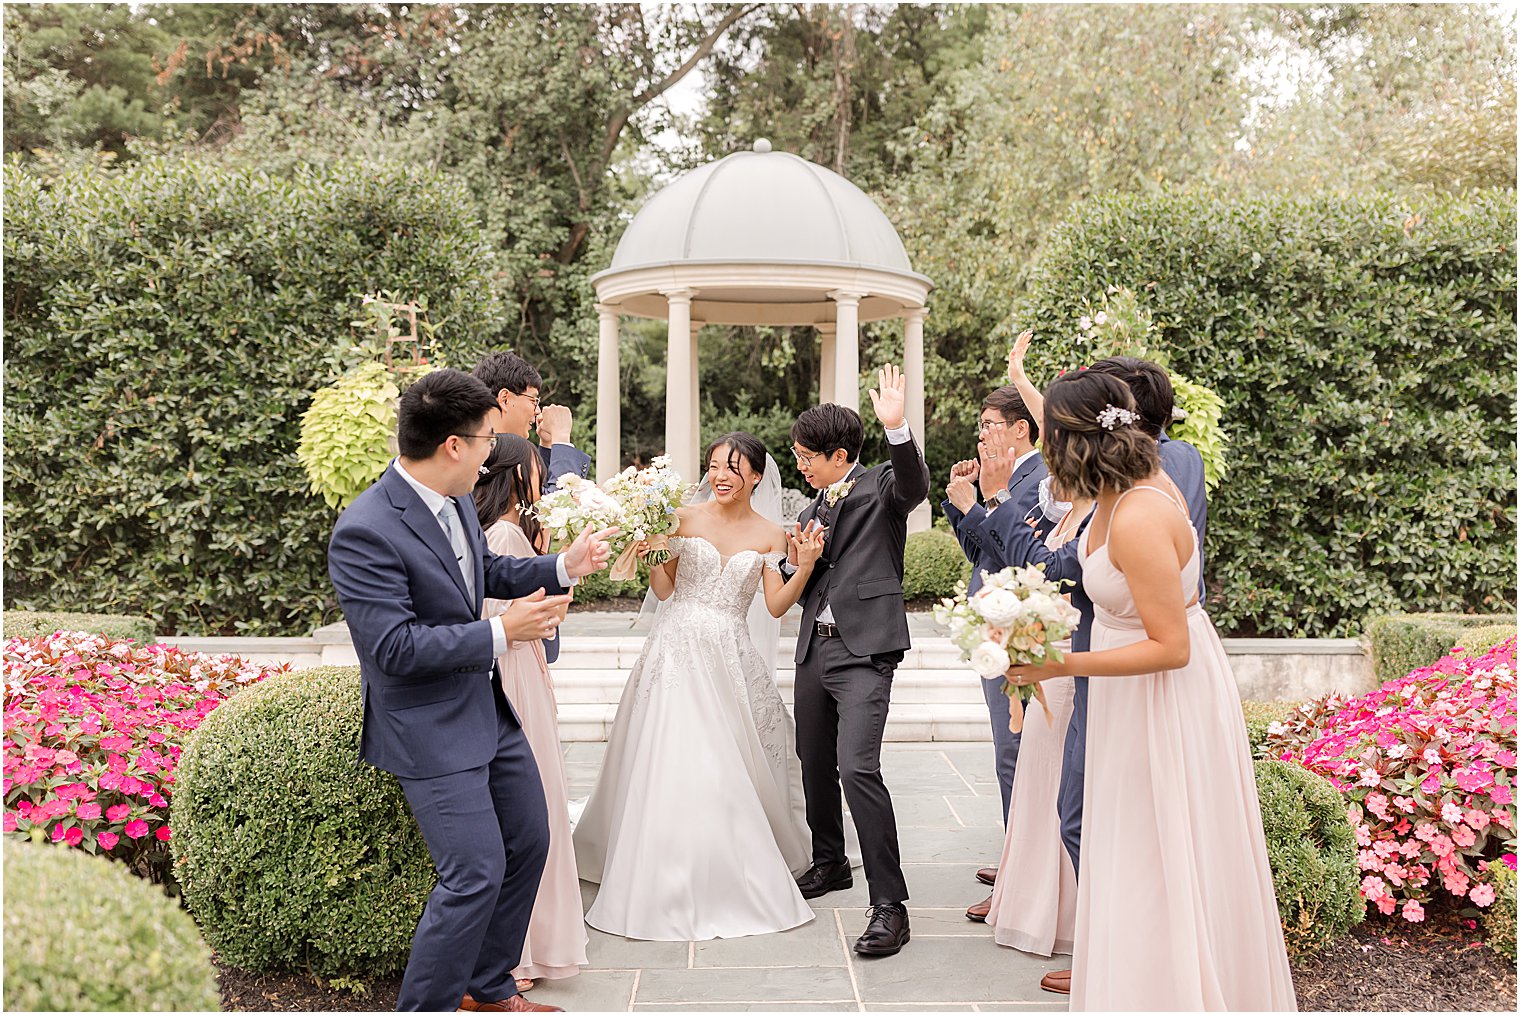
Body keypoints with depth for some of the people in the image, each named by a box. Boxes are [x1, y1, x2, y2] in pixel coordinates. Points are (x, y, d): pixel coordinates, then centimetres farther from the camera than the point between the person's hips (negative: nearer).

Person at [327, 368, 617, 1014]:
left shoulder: (455, 500, 1)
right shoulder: (365, 532, -24)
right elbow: (394, 647, -26)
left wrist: (564, 567, 6)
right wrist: (501, 634, -24)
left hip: (487, 707, 9)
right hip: (429, 729, -9)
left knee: (529, 843, 17)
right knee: (476, 873, -9)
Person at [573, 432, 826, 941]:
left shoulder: (770, 536, 5)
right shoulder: (685, 518, 3)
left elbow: (776, 605, 0)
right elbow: (664, 589, 6)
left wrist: (805, 566, -13)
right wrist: (648, 554, -11)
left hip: (729, 658, 1)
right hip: (677, 647, -1)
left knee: (728, 770, 5)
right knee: (670, 766, -4)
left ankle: (730, 871, 24)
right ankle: (668, 876, 7)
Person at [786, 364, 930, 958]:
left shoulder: (881, 489, -3)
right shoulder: (812, 511, 17)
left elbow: (915, 485, -27)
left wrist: (897, 427, -41)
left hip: (863, 651, -8)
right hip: (814, 648, 8)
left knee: (857, 767, -18)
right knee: (815, 764, 17)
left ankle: (889, 903, -10)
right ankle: (829, 863, 38)